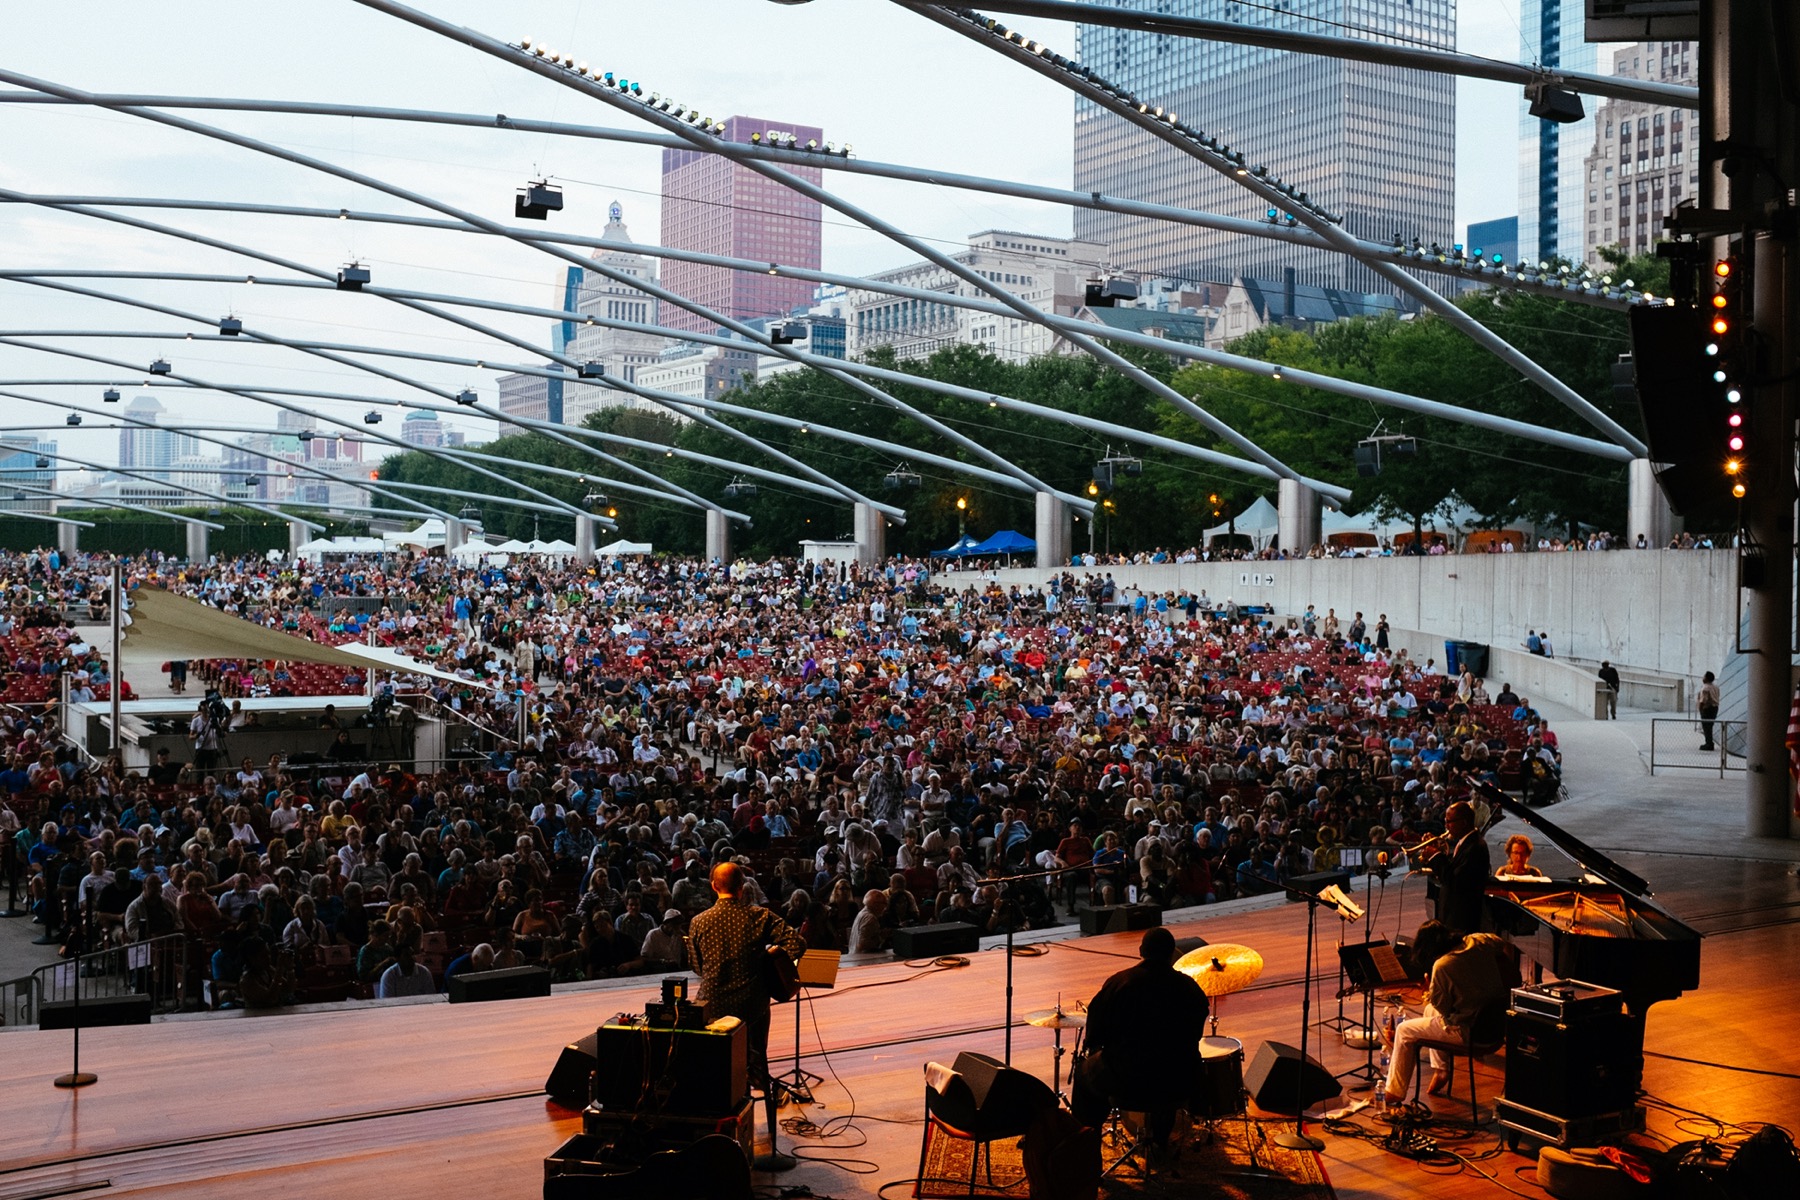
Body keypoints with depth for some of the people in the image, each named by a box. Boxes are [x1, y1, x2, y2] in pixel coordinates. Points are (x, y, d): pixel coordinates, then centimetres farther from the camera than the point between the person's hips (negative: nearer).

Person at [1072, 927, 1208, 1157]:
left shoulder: (1120, 983, -11)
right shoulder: (1190, 989, -4)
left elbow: (1095, 1033, -5)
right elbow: (1195, 1035, 9)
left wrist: (1096, 1048, 17)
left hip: (1128, 1081, -3)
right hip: (1177, 1085, 3)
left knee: (1085, 1072, 27)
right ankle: (1159, 1142, 47)